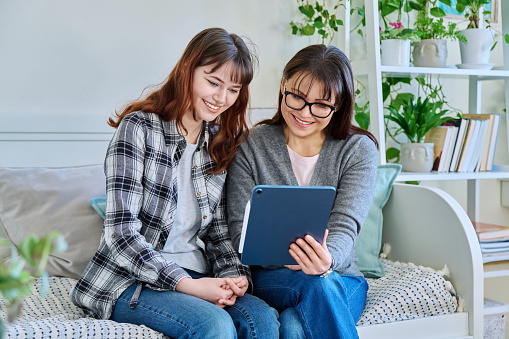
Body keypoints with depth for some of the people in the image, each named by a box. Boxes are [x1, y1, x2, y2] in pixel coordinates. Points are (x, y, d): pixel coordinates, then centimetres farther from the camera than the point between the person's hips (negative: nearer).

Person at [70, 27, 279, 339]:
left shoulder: (221, 143, 11)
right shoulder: (139, 128, -7)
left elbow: (218, 230, 13)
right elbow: (121, 233, -14)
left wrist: (234, 274, -7)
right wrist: (187, 285, -20)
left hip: (194, 277, 5)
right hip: (130, 280, -5)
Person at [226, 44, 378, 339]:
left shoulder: (359, 150, 0)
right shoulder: (252, 146, 0)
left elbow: (345, 227, -12)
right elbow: (241, 232, -5)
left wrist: (328, 259, -37)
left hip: (342, 282, 1)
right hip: (270, 279, 0)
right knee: (318, 285, -34)